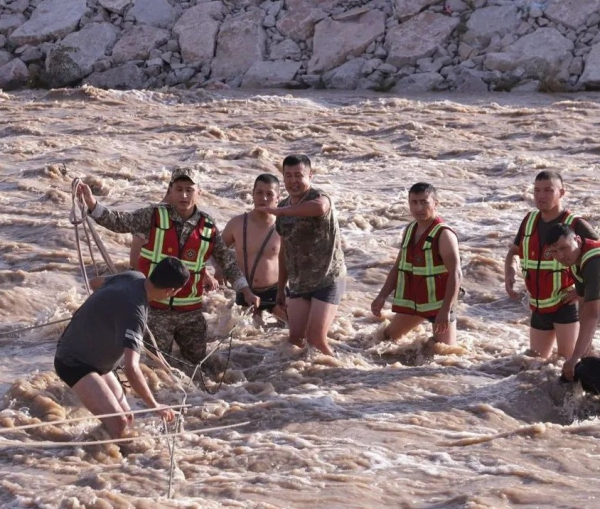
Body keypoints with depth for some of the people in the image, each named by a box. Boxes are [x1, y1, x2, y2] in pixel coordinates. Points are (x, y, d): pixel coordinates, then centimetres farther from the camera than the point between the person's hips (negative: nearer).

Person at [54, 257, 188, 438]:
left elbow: (96, 282, 16)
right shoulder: (134, 311, -33)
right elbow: (132, 370, -41)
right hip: (73, 362, -10)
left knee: (127, 417, 12)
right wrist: (154, 406, -32)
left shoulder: (135, 278, -7)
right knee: (117, 422, -25)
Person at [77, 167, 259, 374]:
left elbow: (227, 262, 11)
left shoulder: (207, 228, 1)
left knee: (196, 364, 12)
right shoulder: (154, 217, -5)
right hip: (156, 310, -2)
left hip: (191, 312, 2)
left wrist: (246, 291, 5)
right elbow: (119, 222, -12)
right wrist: (91, 203, -26)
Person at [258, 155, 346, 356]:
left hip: (327, 280, -7)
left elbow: (319, 207, -41)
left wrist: (279, 211, -33)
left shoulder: (319, 197, -12)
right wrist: (280, 288, 18)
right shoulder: (286, 207, 10)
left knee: (316, 339, -12)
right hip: (298, 284, 7)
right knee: (295, 339, 1)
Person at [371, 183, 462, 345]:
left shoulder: (443, 235, -18)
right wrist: (382, 296, 3)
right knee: (387, 338, 13)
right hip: (412, 301, 7)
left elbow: (455, 274, -23)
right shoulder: (409, 231, 6)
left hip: (438, 303, -7)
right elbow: (398, 267, 13)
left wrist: (446, 310, -29)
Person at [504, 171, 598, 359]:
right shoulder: (529, 221, 6)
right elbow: (513, 252, 22)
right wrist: (509, 275, 2)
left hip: (565, 305, -7)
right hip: (538, 307, 7)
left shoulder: (575, 225, -11)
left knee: (568, 360, -15)